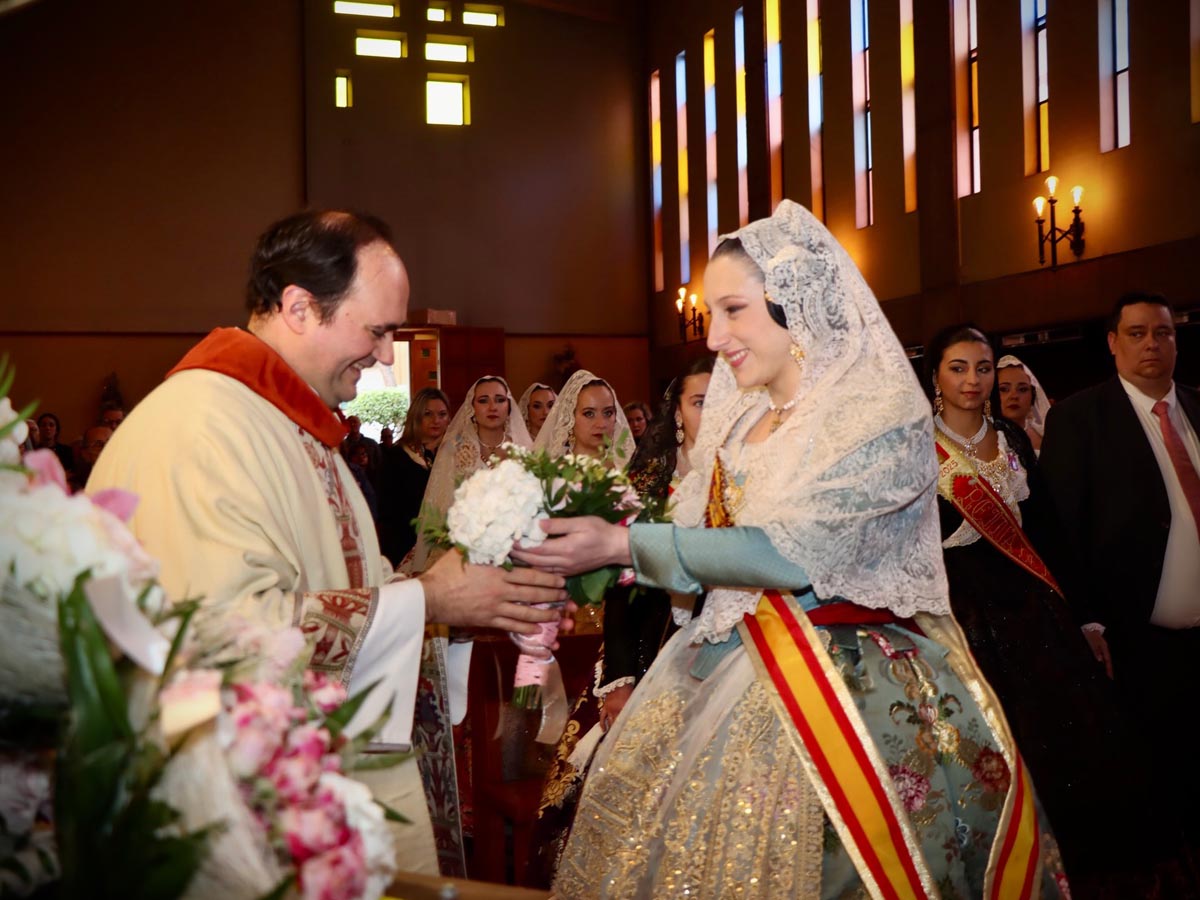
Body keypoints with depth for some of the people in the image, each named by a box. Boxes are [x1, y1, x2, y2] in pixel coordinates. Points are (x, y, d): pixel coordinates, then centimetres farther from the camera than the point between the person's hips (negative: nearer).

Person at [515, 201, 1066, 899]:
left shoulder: (885, 414, -14)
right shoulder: (740, 420, 8)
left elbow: (790, 553, -23)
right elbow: (707, 538, 10)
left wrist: (625, 544, -24)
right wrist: (591, 555, -4)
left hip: (857, 692, -6)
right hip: (736, 674, 7)